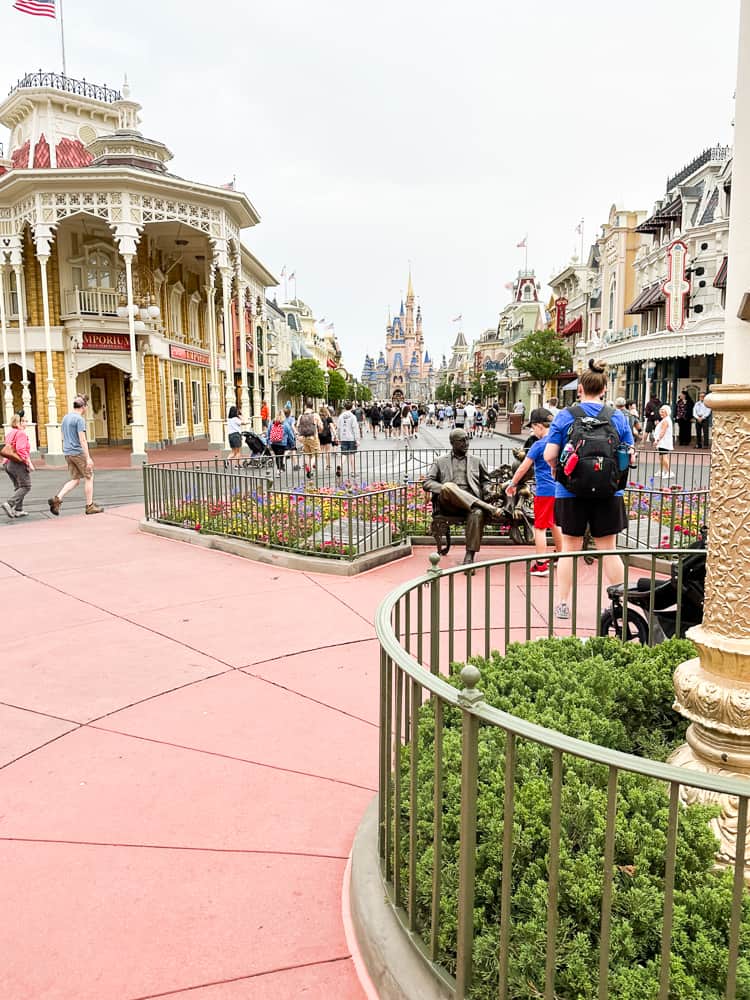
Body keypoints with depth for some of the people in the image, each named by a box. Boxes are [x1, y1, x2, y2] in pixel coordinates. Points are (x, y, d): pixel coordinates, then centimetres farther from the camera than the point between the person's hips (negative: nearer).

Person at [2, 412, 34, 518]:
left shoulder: (9, 433, 16)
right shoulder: (21, 433, -12)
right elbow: (21, 450, -23)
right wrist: (29, 463, -21)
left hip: (8, 463, 9)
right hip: (19, 463, -9)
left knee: (18, 487, 16)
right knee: (25, 486, -2)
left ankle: (18, 510, 15)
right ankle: (9, 504, -14)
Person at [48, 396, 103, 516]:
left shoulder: (65, 418, 14)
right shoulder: (79, 419, -13)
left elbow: (64, 438, 19)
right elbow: (82, 440, -19)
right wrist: (88, 458, -19)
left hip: (67, 453, 8)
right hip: (78, 452, -8)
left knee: (75, 479, 11)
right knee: (89, 477, 5)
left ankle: (57, 499, -6)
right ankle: (90, 506, 9)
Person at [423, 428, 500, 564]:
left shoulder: (477, 461, 26)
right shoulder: (440, 462, 21)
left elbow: (485, 481, 23)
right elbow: (427, 483, 11)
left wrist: (487, 492, -3)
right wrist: (445, 488, -9)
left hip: (471, 501, 1)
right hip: (449, 503, -1)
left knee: (477, 513, -37)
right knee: (448, 486, -37)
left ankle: (469, 556, -33)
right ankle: (488, 508, -35)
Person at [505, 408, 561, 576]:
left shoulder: (539, 444, -13)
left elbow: (523, 468, -10)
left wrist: (512, 484, 2)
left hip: (545, 490, -7)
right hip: (559, 489, 7)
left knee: (540, 527, -2)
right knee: (555, 523, 21)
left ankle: (541, 565, -2)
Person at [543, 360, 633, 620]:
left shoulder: (565, 416, -5)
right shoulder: (618, 417, 0)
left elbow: (549, 455, -9)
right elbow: (630, 457, 3)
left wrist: (556, 469, 11)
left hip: (571, 491, -1)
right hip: (608, 492, 1)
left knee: (570, 548, 10)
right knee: (609, 550, 11)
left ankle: (563, 603, 17)